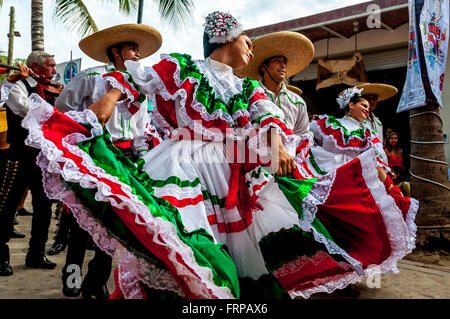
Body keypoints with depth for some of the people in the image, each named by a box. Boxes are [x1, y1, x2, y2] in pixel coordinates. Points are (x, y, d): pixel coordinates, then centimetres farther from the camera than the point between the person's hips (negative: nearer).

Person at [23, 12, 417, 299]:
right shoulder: (181, 66, 8)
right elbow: (137, 80, 9)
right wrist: (111, 99, -9)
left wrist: (279, 145, -16)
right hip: (184, 170, -5)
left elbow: (268, 116, 4)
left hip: (237, 178, 5)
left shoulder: (249, 89, 20)